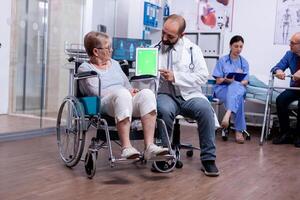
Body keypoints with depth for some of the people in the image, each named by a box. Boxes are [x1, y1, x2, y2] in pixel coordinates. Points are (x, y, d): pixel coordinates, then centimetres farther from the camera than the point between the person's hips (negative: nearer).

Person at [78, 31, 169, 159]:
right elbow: (96, 92, -5)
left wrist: (132, 91, 1)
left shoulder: (114, 63, 30)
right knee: (122, 93, -39)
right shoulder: (85, 68, 10)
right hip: (104, 103, -5)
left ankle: (149, 146, -36)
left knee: (147, 93, -27)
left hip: (128, 100, 5)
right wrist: (126, 92, -11)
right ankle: (126, 147, -42)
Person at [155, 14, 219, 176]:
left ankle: (208, 158, -15)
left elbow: (203, 76, -3)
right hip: (166, 95, 0)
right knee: (164, 110, -35)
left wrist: (175, 77, -14)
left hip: (189, 95, 0)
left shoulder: (193, 49, 6)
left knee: (206, 109, -30)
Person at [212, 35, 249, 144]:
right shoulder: (222, 60, 7)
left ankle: (228, 114, -54)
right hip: (222, 89, -2)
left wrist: (235, 81, -17)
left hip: (239, 88, 2)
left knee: (236, 86, -39)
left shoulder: (244, 62, 15)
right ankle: (239, 130, -44)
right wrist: (226, 79, -19)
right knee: (238, 98, -38)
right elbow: (218, 81, 3)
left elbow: (245, 82, 5)